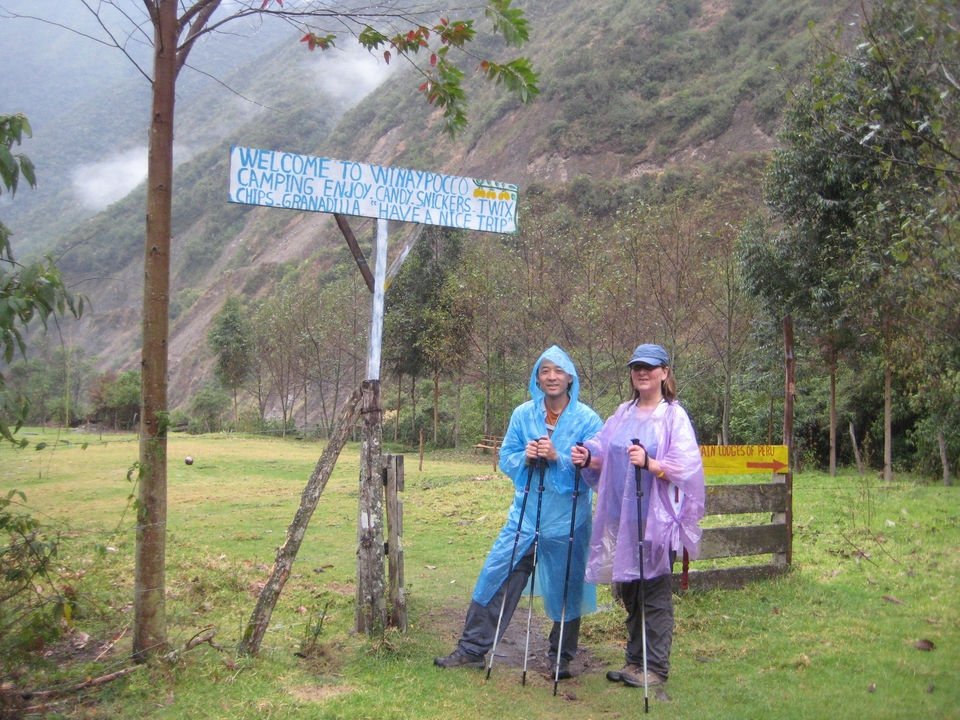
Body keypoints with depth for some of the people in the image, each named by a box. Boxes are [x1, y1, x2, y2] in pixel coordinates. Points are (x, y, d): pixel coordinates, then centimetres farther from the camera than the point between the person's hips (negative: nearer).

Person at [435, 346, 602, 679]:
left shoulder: (586, 419, -5)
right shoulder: (523, 414, 4)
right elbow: (506, 458, 5)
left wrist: (558, 458, -23)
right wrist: (524, 457, -16)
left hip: (567, 520, -3)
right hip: (525, 515, 3)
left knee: (565, 589, 8)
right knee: (495, 577, 1)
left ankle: (561, 658, 26)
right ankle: (471, 649, 13)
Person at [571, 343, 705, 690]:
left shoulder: (674, 415, -5)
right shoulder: (623, 413, 13)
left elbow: (685, 467, -15)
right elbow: (607, 457, 16)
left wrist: (649, 463, -30)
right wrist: (588, 459, -5)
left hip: (656, 517, -6)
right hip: (621, 516, 6)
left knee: (654, 592, 0)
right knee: (629, 591, 13)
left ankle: (656, 667, 10)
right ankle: (635, 660, 25)